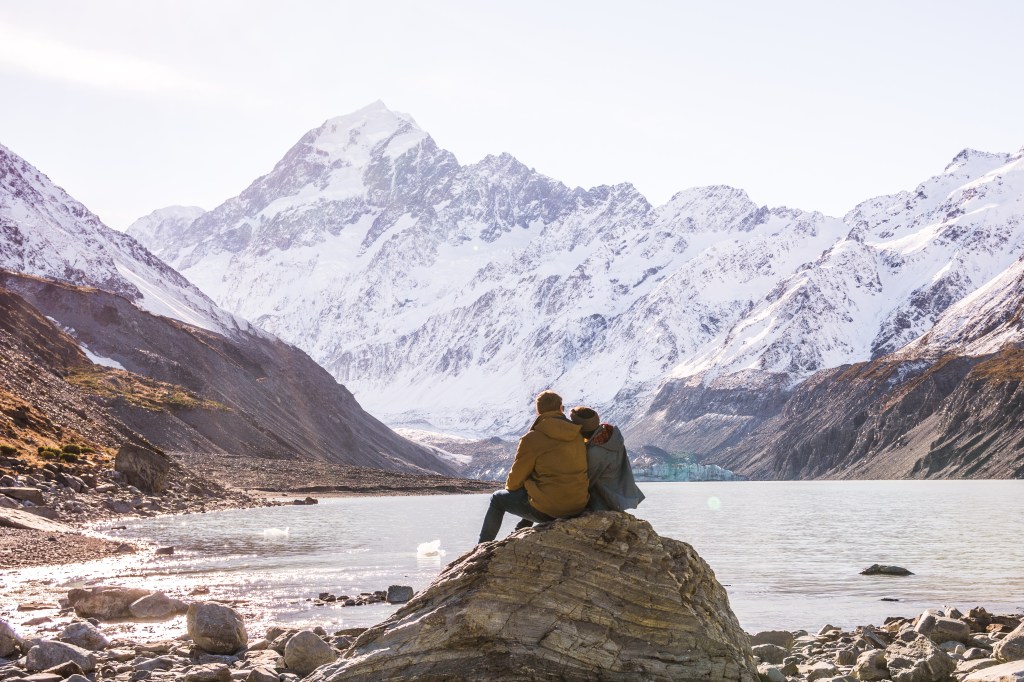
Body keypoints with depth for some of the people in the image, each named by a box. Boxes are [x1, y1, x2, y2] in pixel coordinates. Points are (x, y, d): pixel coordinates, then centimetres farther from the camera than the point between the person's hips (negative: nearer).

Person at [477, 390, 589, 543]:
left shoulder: (532, 439, -14)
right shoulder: (578, 436, 2)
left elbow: (515, 480, -5)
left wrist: (509, 486, 19)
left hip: (546, 510, -6)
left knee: (497, 499, 20)